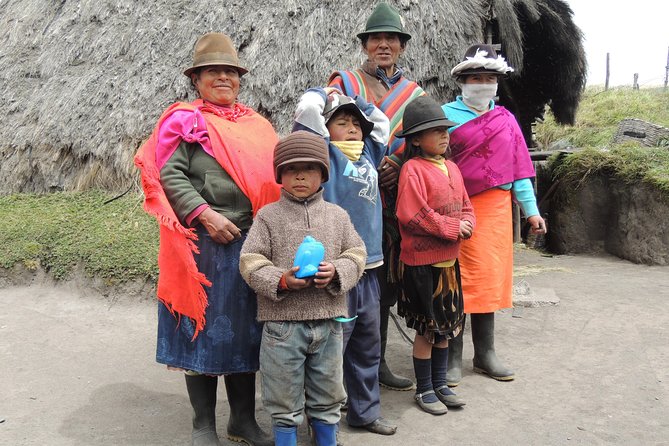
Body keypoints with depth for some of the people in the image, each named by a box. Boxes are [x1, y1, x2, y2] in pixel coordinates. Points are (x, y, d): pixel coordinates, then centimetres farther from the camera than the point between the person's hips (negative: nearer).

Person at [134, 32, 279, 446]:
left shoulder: (256, 124, 16)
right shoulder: (185, 120, 0)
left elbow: (271, 176, 18)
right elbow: (169, 175, -10)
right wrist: (204, 214, -20)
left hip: (252, 241, 5)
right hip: (204, 241, -5)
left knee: (246, 330, 12)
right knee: (204, 328, 4)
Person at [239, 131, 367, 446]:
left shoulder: (337, 215, 7)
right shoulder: (268, 216, -1)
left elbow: (356, 254, 6)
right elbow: (251, 262, -5)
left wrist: (337, 272, -14)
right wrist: (281, 280, -20)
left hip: (328, 320, 3)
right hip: (282, 321, -2)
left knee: (327, 399, 17)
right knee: (284, 404, 9)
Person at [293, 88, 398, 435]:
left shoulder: (368, 155, 17)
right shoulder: (325, 154, -1)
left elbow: (380, 120, 32)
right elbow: (308, 109, -11)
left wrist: (350, 98, 25)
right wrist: (325, 93, 9)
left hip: (368, 267, 7)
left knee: (367, 346, 17)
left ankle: (364, 411, 31)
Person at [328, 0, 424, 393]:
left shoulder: (414, 93, 16)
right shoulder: (342, 83, 7)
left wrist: (398, 164, -7)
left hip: (392, 201, 4)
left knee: (385, 283, 11)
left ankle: (375, 361, 25)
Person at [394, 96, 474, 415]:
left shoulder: (451, 168, 10)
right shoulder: (412, 169, -15)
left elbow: (465, 205, 15)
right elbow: (413, 215, -23)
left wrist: (467, 224, -8)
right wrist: (452, 228, -18)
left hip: (448, 260, 8)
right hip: (421, 262, -8)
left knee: (446, 326, 17)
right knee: (426, 329, 4)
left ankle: (440, 384, 33)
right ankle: (424, 389, 22)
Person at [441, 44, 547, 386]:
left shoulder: (506, 119, 14)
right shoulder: (446, 115, 0)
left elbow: (519, 166, 15)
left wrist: (531, 210, 12)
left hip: (496, 207, 4)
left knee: (489, 277, 10)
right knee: (454, 280, -1)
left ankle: (485, 353, 23)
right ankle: (452, 357, 10)